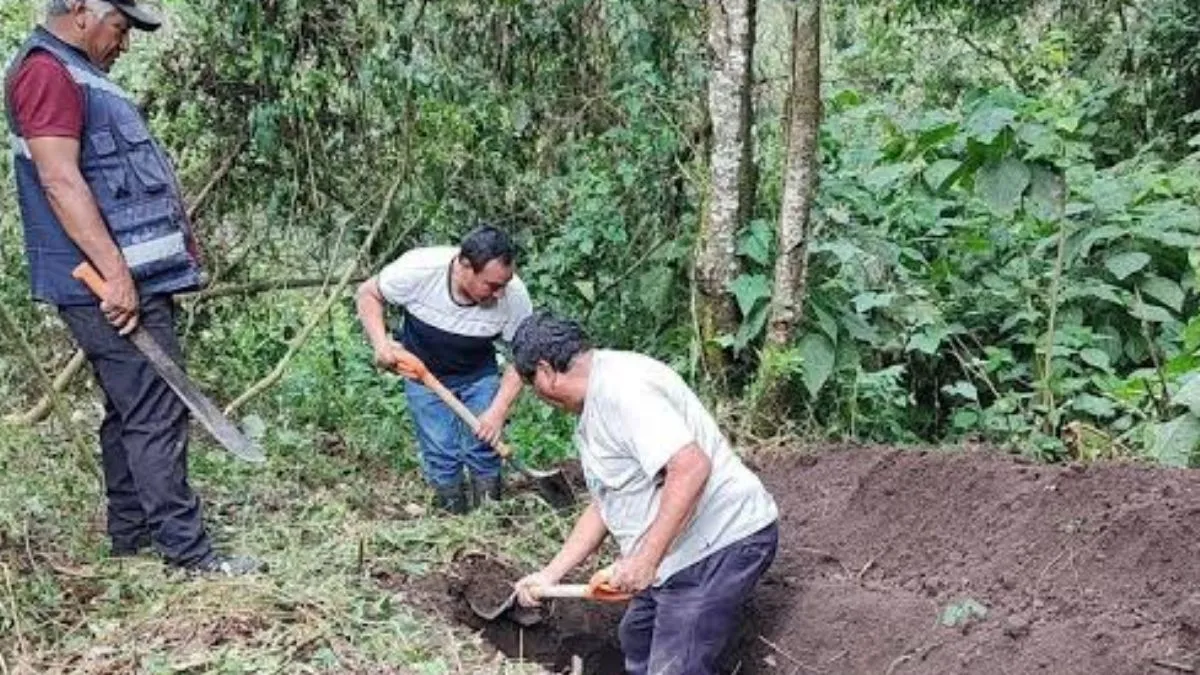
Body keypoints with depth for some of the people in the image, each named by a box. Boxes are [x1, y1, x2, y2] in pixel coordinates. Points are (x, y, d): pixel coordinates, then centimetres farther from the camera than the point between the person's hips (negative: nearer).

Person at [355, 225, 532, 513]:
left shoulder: (514, 295, -29)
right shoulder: (419, 269, -33)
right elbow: (368, 293, -13)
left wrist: (498, 411, -25)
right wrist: (381, 344, -27)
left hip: (479, 375, 1)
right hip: (423, 372, -1)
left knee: (483, 447, -4)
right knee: (440, 454, -2)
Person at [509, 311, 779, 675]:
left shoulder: (619, 385, -20)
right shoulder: (595, 407, 14)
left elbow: (691, 467, -29)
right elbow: (604, 504, 19)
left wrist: (645, 559, -27)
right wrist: (550, 574, 16)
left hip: (723, 540, -11)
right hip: (682, 549, 11)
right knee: (637, 638, 25)